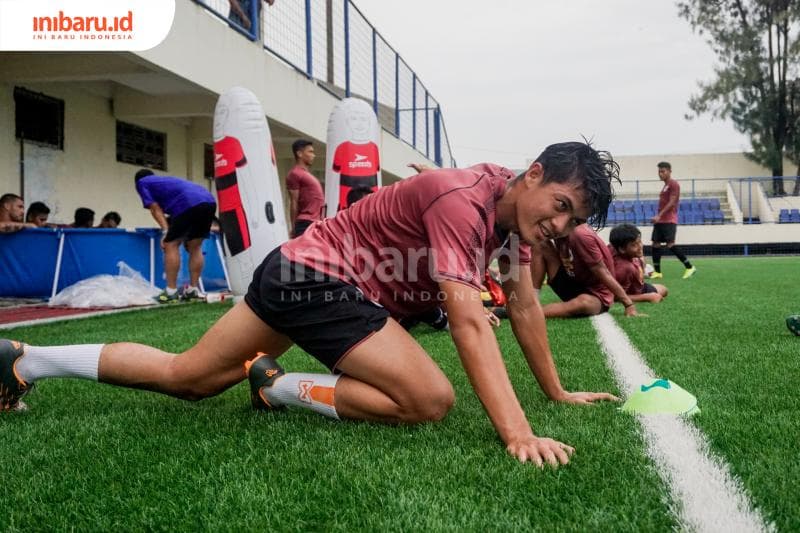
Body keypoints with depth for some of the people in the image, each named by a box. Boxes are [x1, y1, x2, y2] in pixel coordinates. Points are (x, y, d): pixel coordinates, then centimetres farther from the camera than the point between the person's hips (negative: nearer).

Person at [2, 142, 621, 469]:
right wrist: (517, 434, -37)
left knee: (184, 377, 18)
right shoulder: (464, 199, -24)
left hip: (302, 270, 9)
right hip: (317, 276, -9)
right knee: (431, 399, -20)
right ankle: (281, 387, -4)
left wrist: (556, 391, 14)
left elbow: (525, 304, 12)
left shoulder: (515, 205, 5)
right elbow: (469, 324, -33)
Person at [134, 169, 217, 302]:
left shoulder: (142, 183, 22)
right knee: (195, 247, 15)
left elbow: (155, 209, 8)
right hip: (209, 201, 7)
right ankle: (193, 290, 15)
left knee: (171, 245, 1)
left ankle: (171, 292, 0)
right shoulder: (166, 180, 41)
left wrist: (165, 231, 2)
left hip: (189, 204, -7)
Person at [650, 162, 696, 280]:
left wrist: (659, 215, -21)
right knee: (655, 244, 4)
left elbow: (671, 203, -16)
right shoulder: (665, 186, 19)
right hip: (660, 220, 9)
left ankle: (690, 267, -7)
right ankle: (657, 272, 9)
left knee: (670, 244, -16)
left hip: (669, 221, -9)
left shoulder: (674, 184, -8)